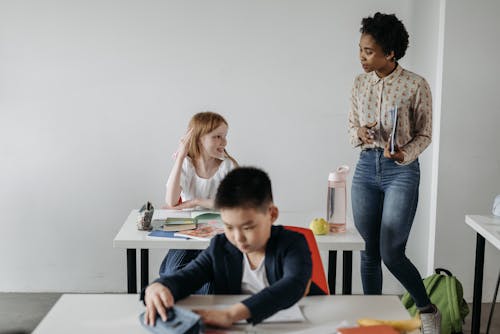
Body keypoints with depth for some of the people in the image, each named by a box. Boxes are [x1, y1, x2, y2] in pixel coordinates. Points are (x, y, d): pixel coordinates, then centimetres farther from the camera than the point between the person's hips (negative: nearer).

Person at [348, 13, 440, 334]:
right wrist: (359, 133, -11)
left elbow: (424, 135, -1)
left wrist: (405, 153, -21)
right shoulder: (360, 83, 5)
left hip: (402, 171, -4)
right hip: (366, 167, 4)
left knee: (391, 253, -5)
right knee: (369, 252, 7)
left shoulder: (416, 85, -8)